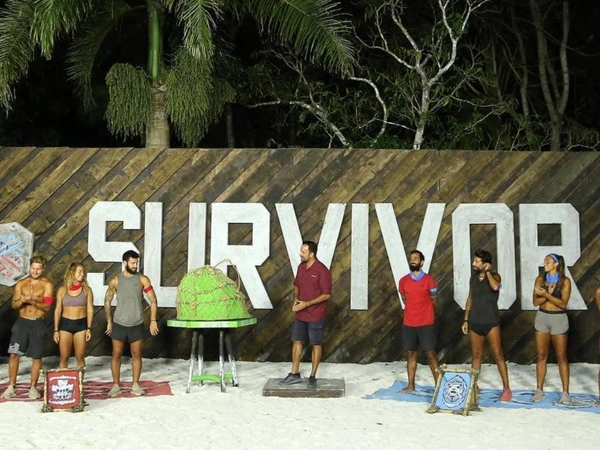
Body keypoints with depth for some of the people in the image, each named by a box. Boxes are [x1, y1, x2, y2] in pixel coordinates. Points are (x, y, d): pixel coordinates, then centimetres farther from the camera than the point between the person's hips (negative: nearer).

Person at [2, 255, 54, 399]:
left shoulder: (47, 284, -3)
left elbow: (47, 306, -11)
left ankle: (33, 387, 16)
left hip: (38, 324, -2)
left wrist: (33, 301, -26)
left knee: (36, 357, 5)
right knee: (13, 354, -2)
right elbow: (14, 305, 3)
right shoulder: (21, 283, 7)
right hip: (22, 322, 2)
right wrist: (22, 301, -19)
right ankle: (11, 387, 8)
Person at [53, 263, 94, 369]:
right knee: (64, 357, 3)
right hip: (65, 324, 0)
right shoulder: (62, 290, 2)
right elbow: (58, 310, 3)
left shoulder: (86, 290, 1)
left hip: (81, 324, 0)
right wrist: (56, 330, 0)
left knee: (80, 357, 4)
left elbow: (90, 310, 1)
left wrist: (89, 328, -7)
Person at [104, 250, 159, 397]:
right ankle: (116, 385, 16)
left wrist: (153, 320, -8)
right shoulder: (115, 280, -4)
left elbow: (153, 300, -3)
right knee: (116, 354, 4)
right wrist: (109, 321, 4)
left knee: (136, 355, 6)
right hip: (119, 324, 0)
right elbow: (107, 301, 5)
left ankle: (135, 385, 17)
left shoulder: (143, 279, -5)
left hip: (137, 325, 0)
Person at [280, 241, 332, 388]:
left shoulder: (322, 270, -18)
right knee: (296, 341, 11)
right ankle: (295, 374, 21)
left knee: (316, 345, 6)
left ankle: (313, 376, 15)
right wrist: (295, 300, 0)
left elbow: (327, 294, -18)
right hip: (300, 314, 7)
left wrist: (307, 304, -19)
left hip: (316, 315, -7)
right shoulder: (301, 267, 4)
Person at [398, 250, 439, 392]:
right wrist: (414, 312, 10)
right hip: (408, 324, 4)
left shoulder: (429, 280, -6)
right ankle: (411, 385, 18)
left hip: (426, 324, -4)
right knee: (410, 354, 10)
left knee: (431, 354, 0)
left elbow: (433, 302, 5)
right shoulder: (403, 281, 4)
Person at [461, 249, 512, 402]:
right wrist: (466, 319, 10)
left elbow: (495, 287, -30)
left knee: (497, 355, -3)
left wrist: (488, 272, -18)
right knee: (475, 355, 10)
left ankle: (506, 388, 4)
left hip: (491, 322, -5)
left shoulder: (495, 276, -6)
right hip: (475, 322, 5)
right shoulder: (473, 278, 9)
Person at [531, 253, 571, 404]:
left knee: (561, 357, 3)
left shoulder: (565, 281, -7)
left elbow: (563, 303, -15)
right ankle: (539, 390, 14)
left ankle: (565, 392, 9)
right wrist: (548, 293, -18)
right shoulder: (540, 279, 2)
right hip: (542, 318, 3)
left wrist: (546, 294, -22)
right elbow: (535, 302, -4)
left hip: (559, 319, -3)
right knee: (541, 356, 7)